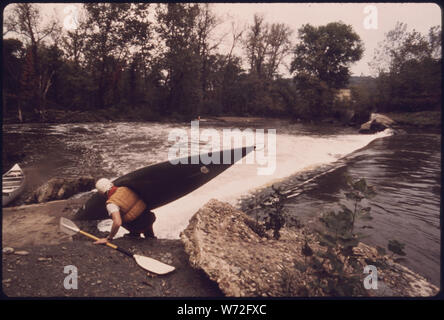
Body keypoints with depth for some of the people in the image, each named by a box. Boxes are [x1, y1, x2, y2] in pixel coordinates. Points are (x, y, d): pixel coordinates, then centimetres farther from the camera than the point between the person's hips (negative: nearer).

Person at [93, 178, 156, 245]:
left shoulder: (111, 203, -16)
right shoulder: (124, 188, 1)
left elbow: (117, 223, -28)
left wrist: (108, 238, -16)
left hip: (140, 227, -7)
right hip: (151, 217, 7)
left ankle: (135, 234, 19)